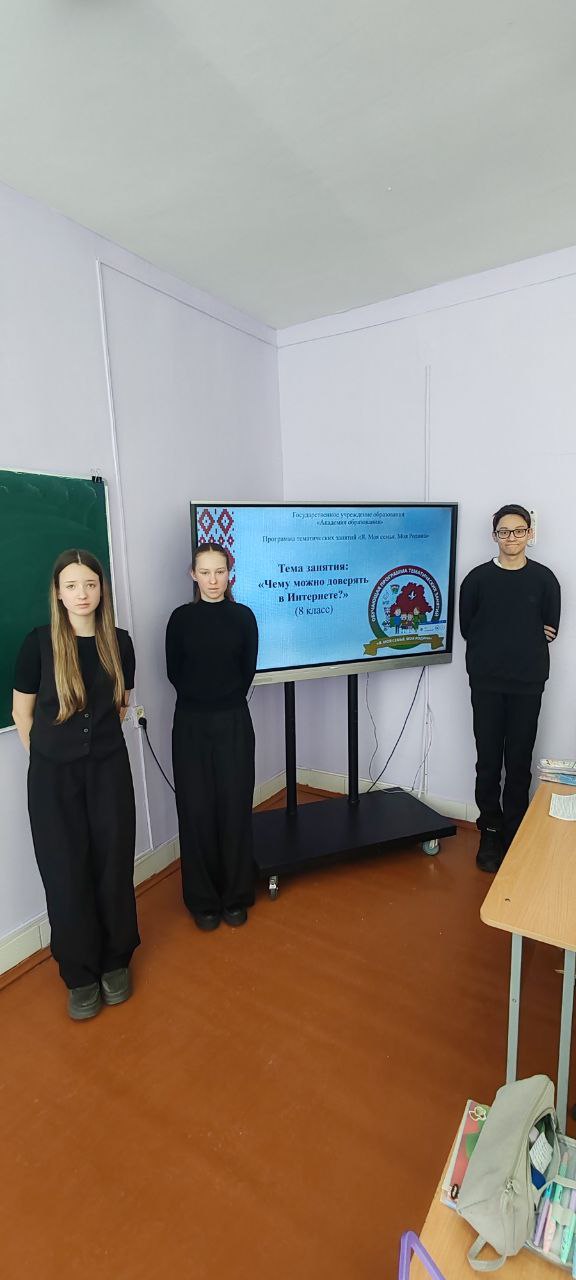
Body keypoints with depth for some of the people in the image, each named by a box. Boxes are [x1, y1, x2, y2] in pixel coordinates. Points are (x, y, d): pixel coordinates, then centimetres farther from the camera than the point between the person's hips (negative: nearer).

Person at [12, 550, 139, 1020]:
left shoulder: (119, 642, -3)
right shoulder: (40, 642, -11)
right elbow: (22, 712, 0)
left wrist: (98, 738, 12)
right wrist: (50, 752, 6)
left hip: (109, 770, 2)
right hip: (54, 776, -1)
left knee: (113, 868, 10)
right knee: (66, 875, 8)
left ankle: (116, 962, 34)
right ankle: (81, 975, 30)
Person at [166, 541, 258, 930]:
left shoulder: (243, 616, 1)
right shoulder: (181, 618, 0)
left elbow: (248, 670, 4)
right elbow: (174, 672, 4)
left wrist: (226, 700, 4)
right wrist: (201, 699, 4)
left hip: (234, 722, 0)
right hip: (191, 724, 0)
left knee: (235, 808, 5)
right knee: (197, 810, 5)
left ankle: (236, 896, 23)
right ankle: (203, 900, 22)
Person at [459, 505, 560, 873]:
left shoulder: (544, 579, 1)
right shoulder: (478, 578, 0)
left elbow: (550, 630, 6)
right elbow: (467, 627, 2)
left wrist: (525, 651, -1)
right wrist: (503, 647, -3)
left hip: (527, 683, 0)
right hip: (487, 681, 0)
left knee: (519, 761, 7)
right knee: (488, 760, 6)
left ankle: (514, 834, 22)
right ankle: (491, 831, 21)